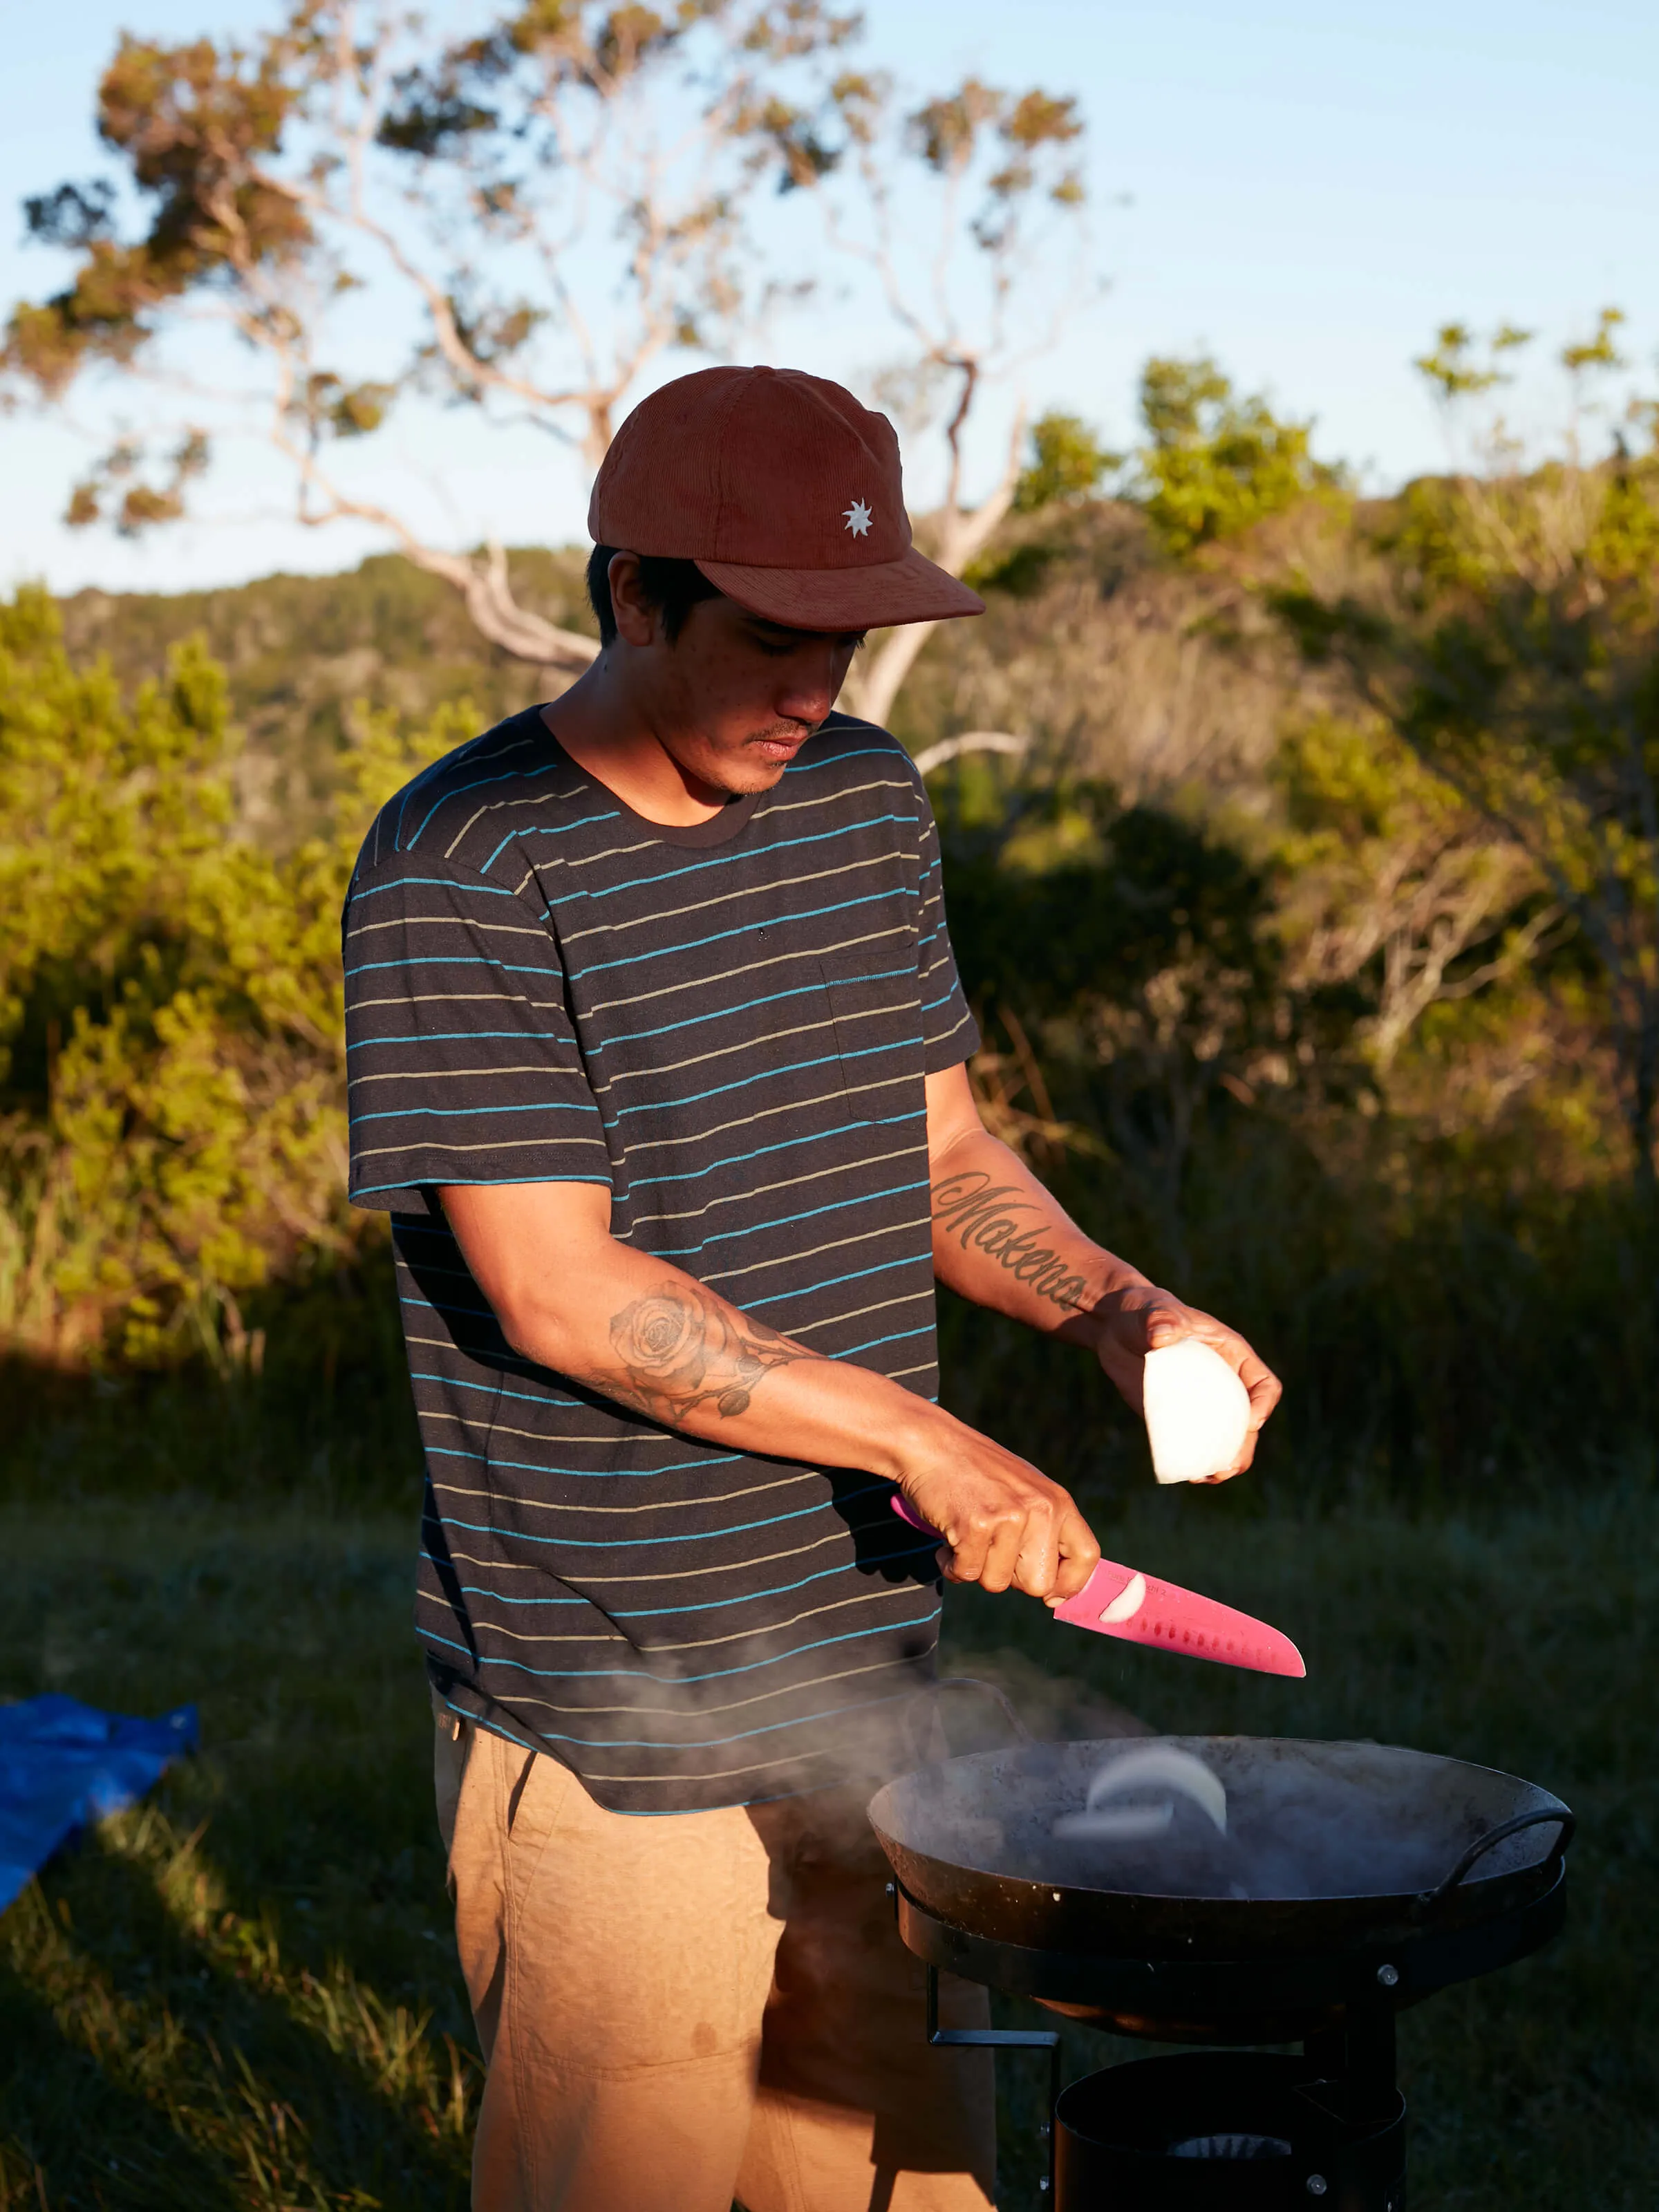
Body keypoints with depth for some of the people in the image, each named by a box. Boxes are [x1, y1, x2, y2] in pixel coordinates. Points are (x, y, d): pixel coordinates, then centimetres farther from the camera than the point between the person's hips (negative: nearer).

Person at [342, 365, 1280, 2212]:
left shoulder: (870, 803, 8)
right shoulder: (460, 874, -14)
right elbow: (557, 1292, -18)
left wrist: (1118, 1313, -4)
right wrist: (921, 1442, -19)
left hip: (864, 1675, 6)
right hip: (610, 1740, -6)